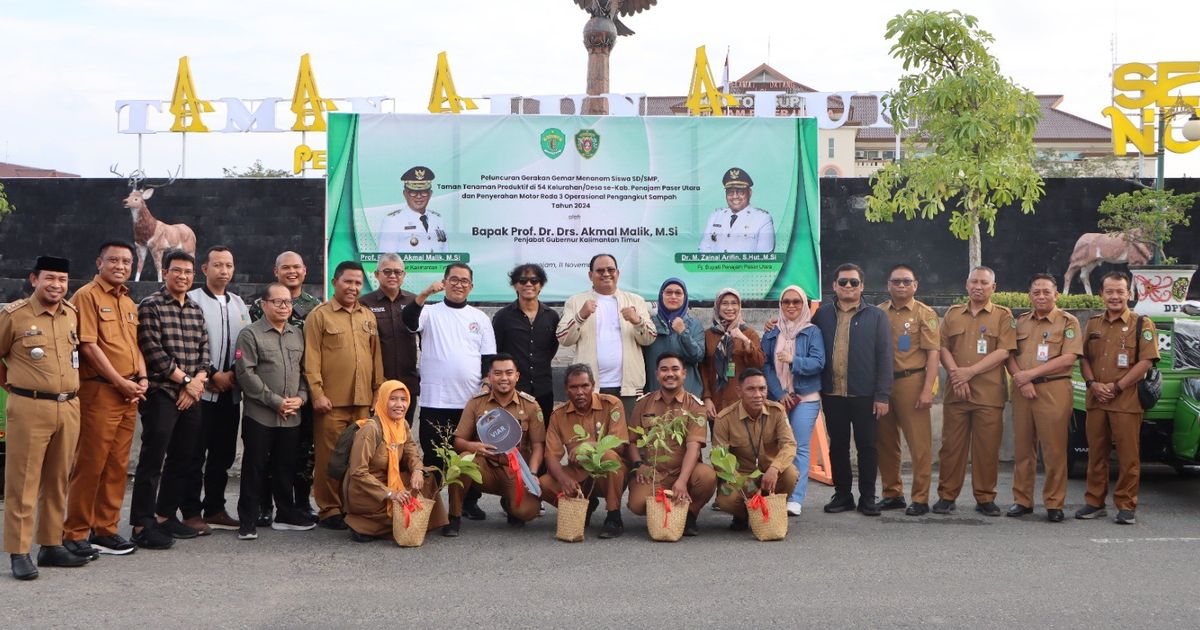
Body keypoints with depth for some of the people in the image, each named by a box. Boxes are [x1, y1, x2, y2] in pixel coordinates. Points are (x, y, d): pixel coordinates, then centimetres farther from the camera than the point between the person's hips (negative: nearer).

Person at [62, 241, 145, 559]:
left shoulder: (129, 303, 19)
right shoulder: (87, 296, -6)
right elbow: (89, 345, -13)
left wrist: (142, 379, 4)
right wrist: (121, 382, -13)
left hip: (129, 394, 8)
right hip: (99, 390, -8)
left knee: (117, 465, 10)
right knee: (90, 464, -5)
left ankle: (105, 530, 17)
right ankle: (74, 533, 4)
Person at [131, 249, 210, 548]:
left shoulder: (196, 309, 16)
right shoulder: (150, 306, -5)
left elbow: (204, 350, 12)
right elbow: (154, 353, -13)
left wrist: (197, 381, -5)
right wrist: (186, 381, -10)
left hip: (190, 396, 7)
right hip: (161, 394, -7)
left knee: (182, 459, 11)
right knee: (152, 459, -6)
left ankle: (166, 515, 23)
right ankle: (142, 525, -3)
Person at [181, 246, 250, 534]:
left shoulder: (239, 304, 14)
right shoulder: (192, 300, -5)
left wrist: (236, 373, -1)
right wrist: (213, 375, -11)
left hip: (231, 391, 6)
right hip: (202, 390, -6)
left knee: (223, 454, 11)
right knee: (195, 455, -2)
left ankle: (215, 509, 20)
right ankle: (191, 513, 5)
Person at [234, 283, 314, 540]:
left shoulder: (298, 335, 13)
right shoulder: (250, 334, -4)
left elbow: (304, 371, 16)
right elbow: (246, 374, -12)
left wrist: (301, 397, -2)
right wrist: (276, 401, -13)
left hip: (292, 417, 5)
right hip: (259, 415, -5)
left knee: (286, 468, 13)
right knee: (254, 468, 0)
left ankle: (286, 515, 24)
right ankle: (248, 521, 7)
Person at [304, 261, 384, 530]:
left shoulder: (368, 317, 15)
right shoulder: (319, 315, 0)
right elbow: (311, 359, -5)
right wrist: (317, 393, -11)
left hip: (363, 402, 5)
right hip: (331, 402, -4)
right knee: (330, 457, -1)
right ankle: (330, 510, 7)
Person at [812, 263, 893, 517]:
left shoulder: (876, 316, 2)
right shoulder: (821, 316, 9)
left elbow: (884, 358, -2)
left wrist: (882, 395, -7)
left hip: (865, 395, -2)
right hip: (832, 394, 2)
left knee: (867, 446, 3)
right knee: (838, 446, 9)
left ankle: (867, 497, 13)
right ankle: (842, 494, 19)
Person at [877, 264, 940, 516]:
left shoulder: (925, 314, 1)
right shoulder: (879, 313, 11)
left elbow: (933, 353, -4)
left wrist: (927, 390, -13)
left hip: (911, 382, -4)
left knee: (919, 443, -3)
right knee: (886, 442, 10)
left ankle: (920, 498, 2)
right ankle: (892, 493, 21)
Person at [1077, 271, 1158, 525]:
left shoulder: (1142, 324, 0)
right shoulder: (1093, 325, 15)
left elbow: (1147, 361, -8)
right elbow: (1084, 358, 15)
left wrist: (1117, 386, -12)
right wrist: (1092, 383, -4)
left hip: (1127, 400, -4)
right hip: (1096, 400, 5)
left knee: (1128, 456, -2)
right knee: (1096, 453, 9)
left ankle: (1126, 506, 5)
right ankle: (1095, 502, 17)